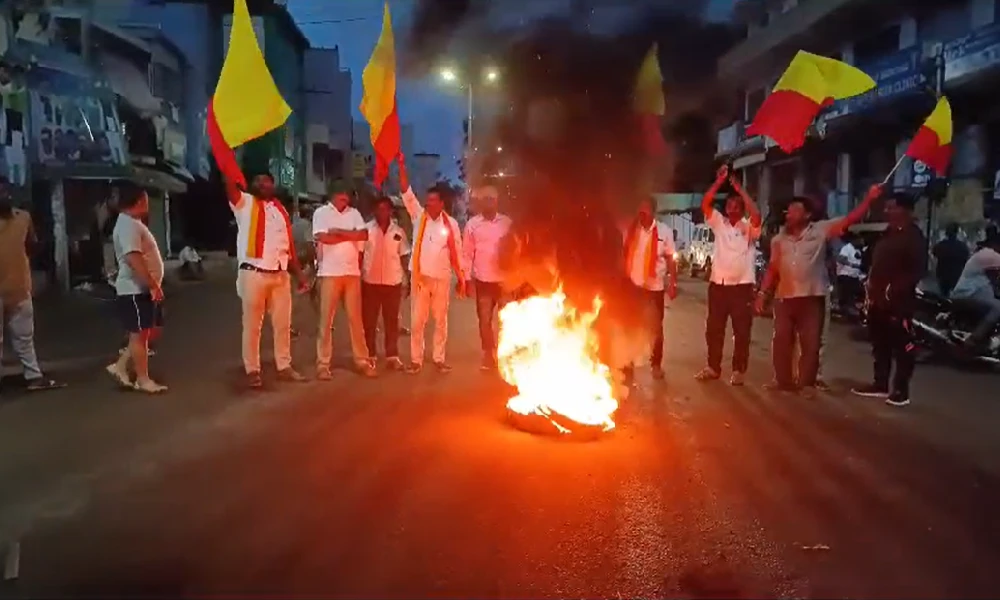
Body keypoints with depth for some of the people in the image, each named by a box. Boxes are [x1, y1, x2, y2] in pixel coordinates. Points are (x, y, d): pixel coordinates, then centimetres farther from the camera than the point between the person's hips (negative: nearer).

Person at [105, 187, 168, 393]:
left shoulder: (133, 223, 17)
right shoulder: (128, 225, -17)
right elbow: (134, 259, -27)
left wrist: (154, 286, 23)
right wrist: (154, 286, -27)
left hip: (144, 289, 10)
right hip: (135, 290, -10)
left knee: (152, 331, 15)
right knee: (139, 334, -2)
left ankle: (120, 367, 20)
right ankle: (143, 380, 7)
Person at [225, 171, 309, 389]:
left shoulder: (281, 210, 17)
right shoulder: (244, 203, 4)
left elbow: (290, 245, 16)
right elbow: (230, 184, -16)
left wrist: (299, 274, 11)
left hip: (280, 274, 5)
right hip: (253, 273, -5)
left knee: (283, 323, 10)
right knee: (252, 325, 1)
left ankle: (284, 366, 20)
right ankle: (252, 371, 8)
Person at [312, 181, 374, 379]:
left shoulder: (354, 213, 10)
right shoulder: (321, 213, 0)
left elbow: (364, 235, -3)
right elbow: (323, 238, -14)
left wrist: (339, 232, -11)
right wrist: (351, 235, -3)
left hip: (352, 272, 3)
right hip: (330, 272, -3)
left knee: (356, 318, 7)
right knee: (326, 319, 0)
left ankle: (362, 360, 13)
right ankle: (323, 364, 5)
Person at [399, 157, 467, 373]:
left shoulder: (451, 223, 1)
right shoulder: (418, 215, 2)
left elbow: (457, 253, 3)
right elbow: (407, 192, -5)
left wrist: (461, 279, 2)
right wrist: (402, 166, -15)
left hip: (442, 278, 0)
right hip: (419, 276, 0)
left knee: (441, 321, 9)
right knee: (417, 321, 4)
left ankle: (439, 358, 20)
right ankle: (416, 360, 13)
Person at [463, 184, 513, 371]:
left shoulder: (507, 222, 1)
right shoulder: (472, 224, 0)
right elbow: (467, 252, 1)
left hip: (505, 279, 0)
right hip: (483, 280, 0)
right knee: (484, 320, 7)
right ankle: (489, 355, 20)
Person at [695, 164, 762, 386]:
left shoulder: (749, 227, 0)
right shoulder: (718, 222, 8)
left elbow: (756, 214, -22)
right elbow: (705, 204, -5)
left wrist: (740, 189, -18)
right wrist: (719, 181, -11)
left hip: (742, 286, -3)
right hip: (717, 284, 3)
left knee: (741, 331, 2)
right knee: (713, 329, 10)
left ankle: (739, 371, 13)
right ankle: (713, 367, 22)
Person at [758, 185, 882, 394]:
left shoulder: (821, 230, 0)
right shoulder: (779, 239, 13)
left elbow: (850, 220, -6)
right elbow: (772, 268, 14)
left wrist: (869, 198, -16)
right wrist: (763, 292, 9)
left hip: (812, 297, -4)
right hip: (784, 297, 4)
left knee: (811, 344, 2)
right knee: (781, 341, 7)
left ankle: (807, 383, 11)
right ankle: (783, 380, 20)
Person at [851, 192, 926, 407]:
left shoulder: (913, 236, -9)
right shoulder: (887, 234, 18)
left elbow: (918, 270, -16)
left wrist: (895, 289, -22)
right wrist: (871, 288, 13)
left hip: (899, 301, -9)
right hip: (878, 299, 9)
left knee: (902, 346, -2)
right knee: (880, 344, 14)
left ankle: (901, 390, 3)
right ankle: (880, 384, 24)